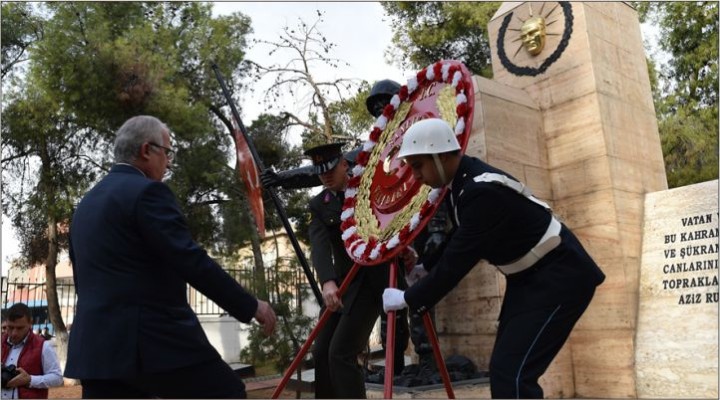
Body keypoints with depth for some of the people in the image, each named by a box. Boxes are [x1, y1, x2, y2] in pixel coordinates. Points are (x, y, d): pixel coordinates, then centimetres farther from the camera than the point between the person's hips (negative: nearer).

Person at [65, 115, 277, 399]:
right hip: (157, 340, -8)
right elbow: (192, 263, -18)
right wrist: (251, 306, -11)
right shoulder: (147, 192, -10)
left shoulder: (86, 204, 17)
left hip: (97, 343, 9)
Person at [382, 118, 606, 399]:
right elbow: (458, 248, 14)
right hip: (528, 277, 10)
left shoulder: (483, 191, -29)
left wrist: (407, 299, -15)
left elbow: (457, 261, -26)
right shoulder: (462, 181, 0)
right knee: (504, 369, 12)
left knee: (511, 374, -16)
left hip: (558, 276, -10)